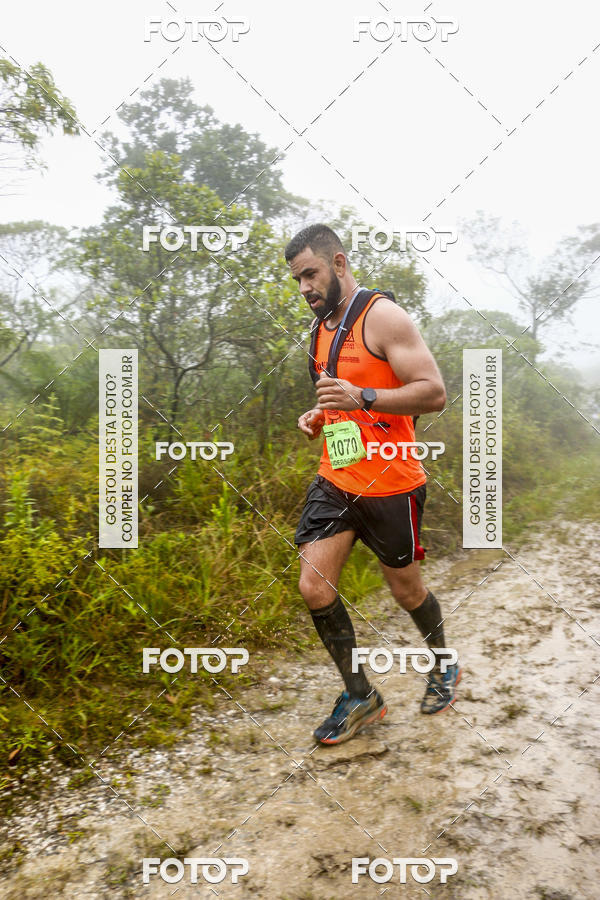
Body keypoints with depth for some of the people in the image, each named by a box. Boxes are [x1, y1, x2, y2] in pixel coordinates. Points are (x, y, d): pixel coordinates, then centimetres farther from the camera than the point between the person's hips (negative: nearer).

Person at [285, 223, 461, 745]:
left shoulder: (383, 316, -13)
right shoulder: (321, 326, 12)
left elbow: (434, 393, -19)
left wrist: (362, 398, -32)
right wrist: (317, 417, 5)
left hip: (389, 484, -6)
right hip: (334, 481, 7)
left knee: (406, 589, 11)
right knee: (314, 588, -3)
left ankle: (444, 665, 42)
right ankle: (360, 696, 16)